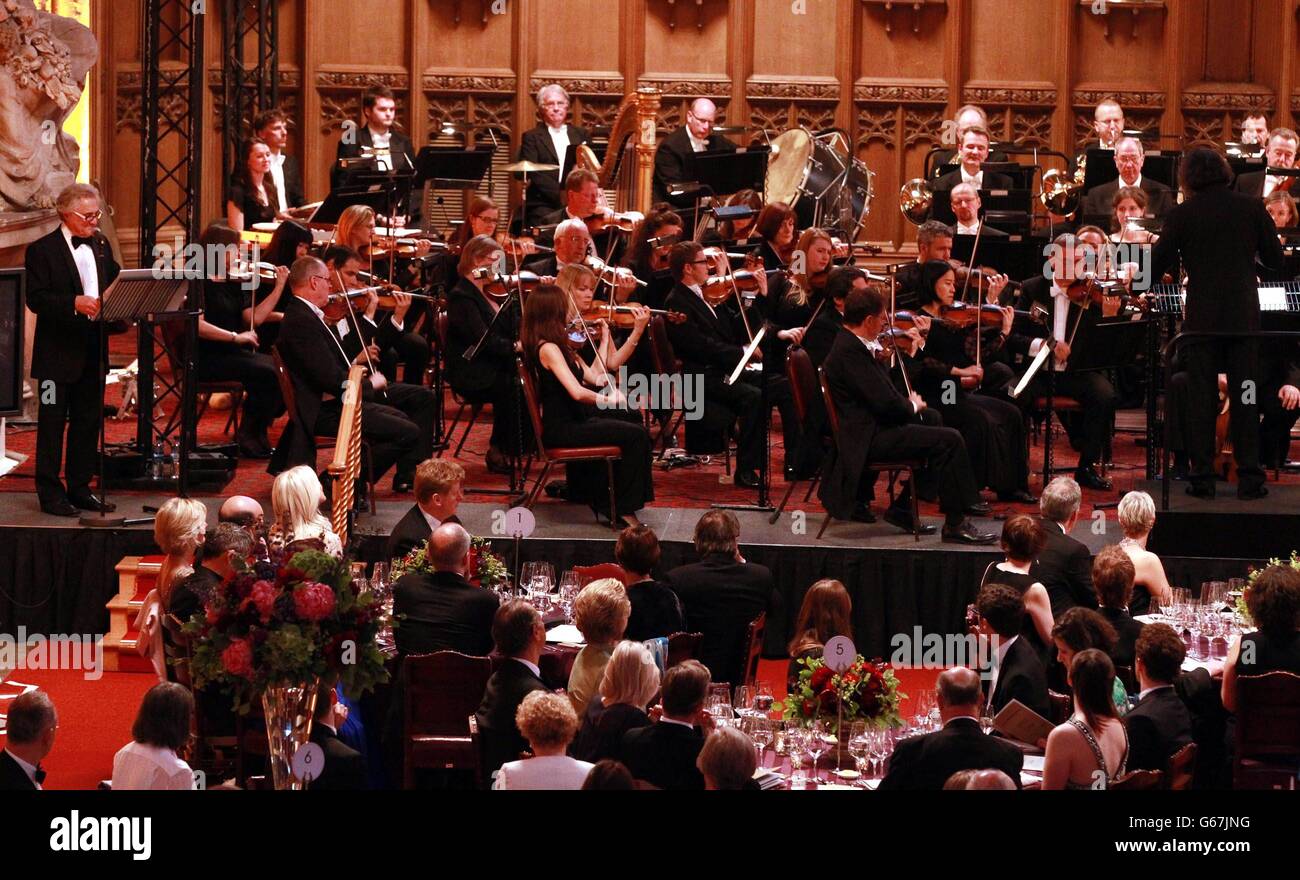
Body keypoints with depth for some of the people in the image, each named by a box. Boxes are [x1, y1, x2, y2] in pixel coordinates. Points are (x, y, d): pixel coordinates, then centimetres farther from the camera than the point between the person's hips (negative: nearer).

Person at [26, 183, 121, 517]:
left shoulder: (100, 245, 11)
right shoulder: (42, 250, -9)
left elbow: (113, 282, 21)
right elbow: (36, 299, -16)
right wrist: (75, 303, -28)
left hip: (93, 351, 6)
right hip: (59, 351, -6)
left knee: (88, 422, 11)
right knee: (53, 423, 1)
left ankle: (80, 488, 20)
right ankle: (50, 493, 7)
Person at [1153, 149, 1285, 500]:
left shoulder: (1182, 215, -6)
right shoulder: (1252, 208, -1)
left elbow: (1155, 268, -5)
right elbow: (1276, 260, 5)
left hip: (1201, 317, -1)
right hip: (1244, 317, 1)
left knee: (1201, 398, 6)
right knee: (1245, 398, 7)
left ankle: (1202, 476, 5)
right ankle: (1249, 477, 4)